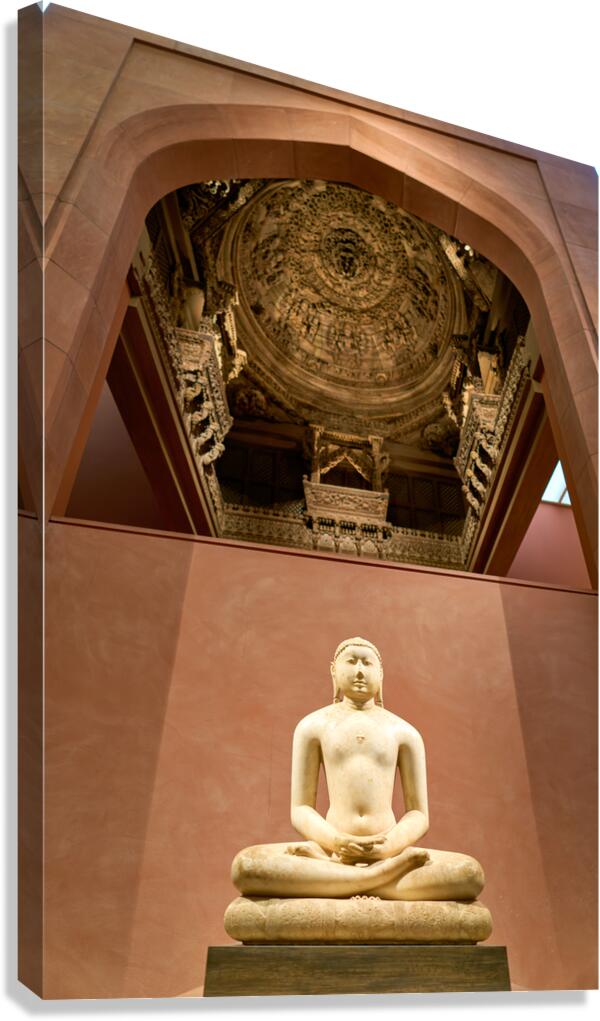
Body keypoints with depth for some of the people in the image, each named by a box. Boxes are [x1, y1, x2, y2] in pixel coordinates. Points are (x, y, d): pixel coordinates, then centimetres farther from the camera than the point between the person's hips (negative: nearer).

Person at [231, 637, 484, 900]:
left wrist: (387, 847, -13)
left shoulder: (404, 731, 12)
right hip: (333, 848, -1)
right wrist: (337, 842, -15)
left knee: (471, 872, -27)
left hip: (389, 850, 1)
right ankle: (383, 874, -25)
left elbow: (419, 815, 9)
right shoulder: (313, 725, 10)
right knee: (245, 865, -30)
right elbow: (300, 810, 6)